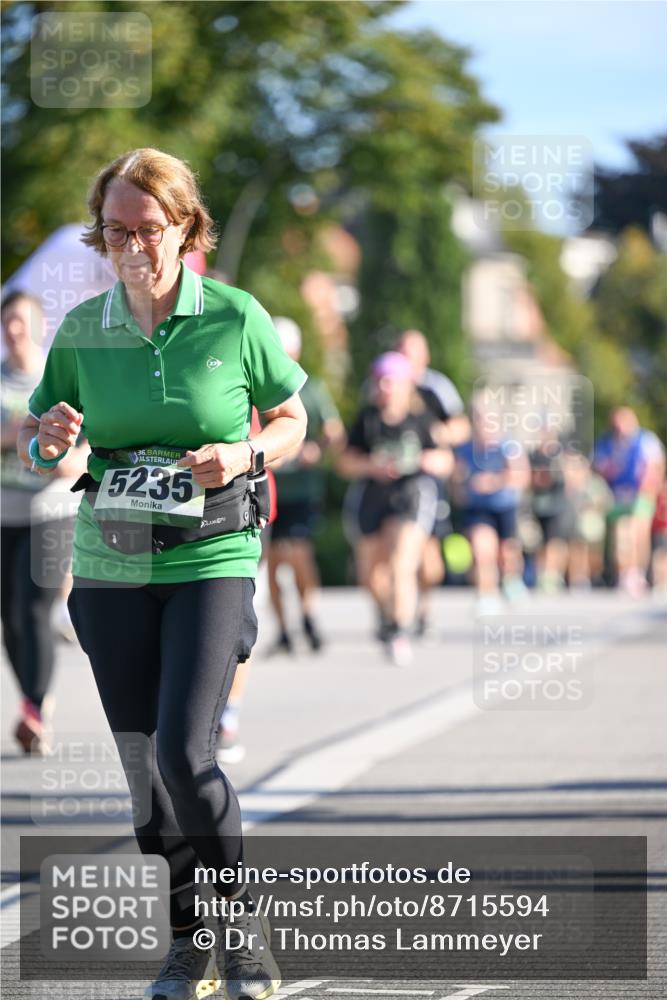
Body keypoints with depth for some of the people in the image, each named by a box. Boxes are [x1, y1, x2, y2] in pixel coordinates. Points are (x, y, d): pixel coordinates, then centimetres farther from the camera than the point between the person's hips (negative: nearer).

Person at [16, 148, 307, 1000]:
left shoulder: (236, 319, -6)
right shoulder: (81, 330, 1)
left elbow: (292, 420, 7)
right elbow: (34, 443, 11)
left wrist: (244, 458, -13)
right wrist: (48, 439, -13)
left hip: (212, 559, -3)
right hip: (110, 568, 3)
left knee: (183, 750, -17)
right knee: (144, 770, 6)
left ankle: (244, 925, 2)